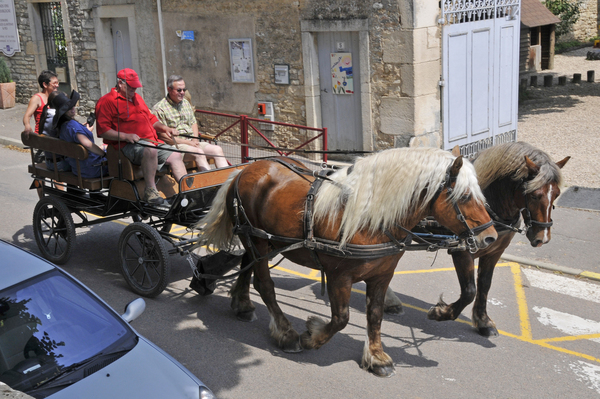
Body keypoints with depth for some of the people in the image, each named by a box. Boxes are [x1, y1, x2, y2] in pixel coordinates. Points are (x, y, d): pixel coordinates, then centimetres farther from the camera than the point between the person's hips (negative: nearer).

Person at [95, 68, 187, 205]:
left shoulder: (136, 97, 26)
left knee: (176, 155, -7)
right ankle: (150, 191, -32)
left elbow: (150, 119, 36)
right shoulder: (107, 101, 0)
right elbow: (102, 130, -10)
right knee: (150, 149, -38)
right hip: (129, 146, -8)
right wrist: (125, 136, -22)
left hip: (152, 141, 8)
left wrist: (164, 128, 16)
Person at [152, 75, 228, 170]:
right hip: (175, 145, -7)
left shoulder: (186, 103, 19)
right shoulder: (159, 109, -7)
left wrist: (195, 140, 4)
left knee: (217, 149, -14)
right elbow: (162, 136, -12)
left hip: (192, 142, 7)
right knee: (199, 153, -33)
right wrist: (187, 142, -15)